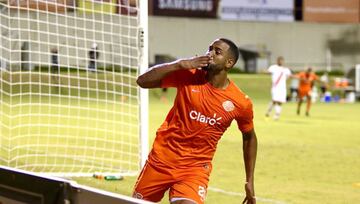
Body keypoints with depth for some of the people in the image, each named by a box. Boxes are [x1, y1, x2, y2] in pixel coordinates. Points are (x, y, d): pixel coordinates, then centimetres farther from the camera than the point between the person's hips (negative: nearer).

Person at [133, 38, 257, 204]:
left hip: (196, 167, -2)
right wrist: (180, 64, -23)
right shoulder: (188, 76, -9)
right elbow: (143, 81, -13)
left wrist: (250, 182, 8)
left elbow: (250, 138, 8)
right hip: (161, 158, 2)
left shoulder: (241, 103, -9)